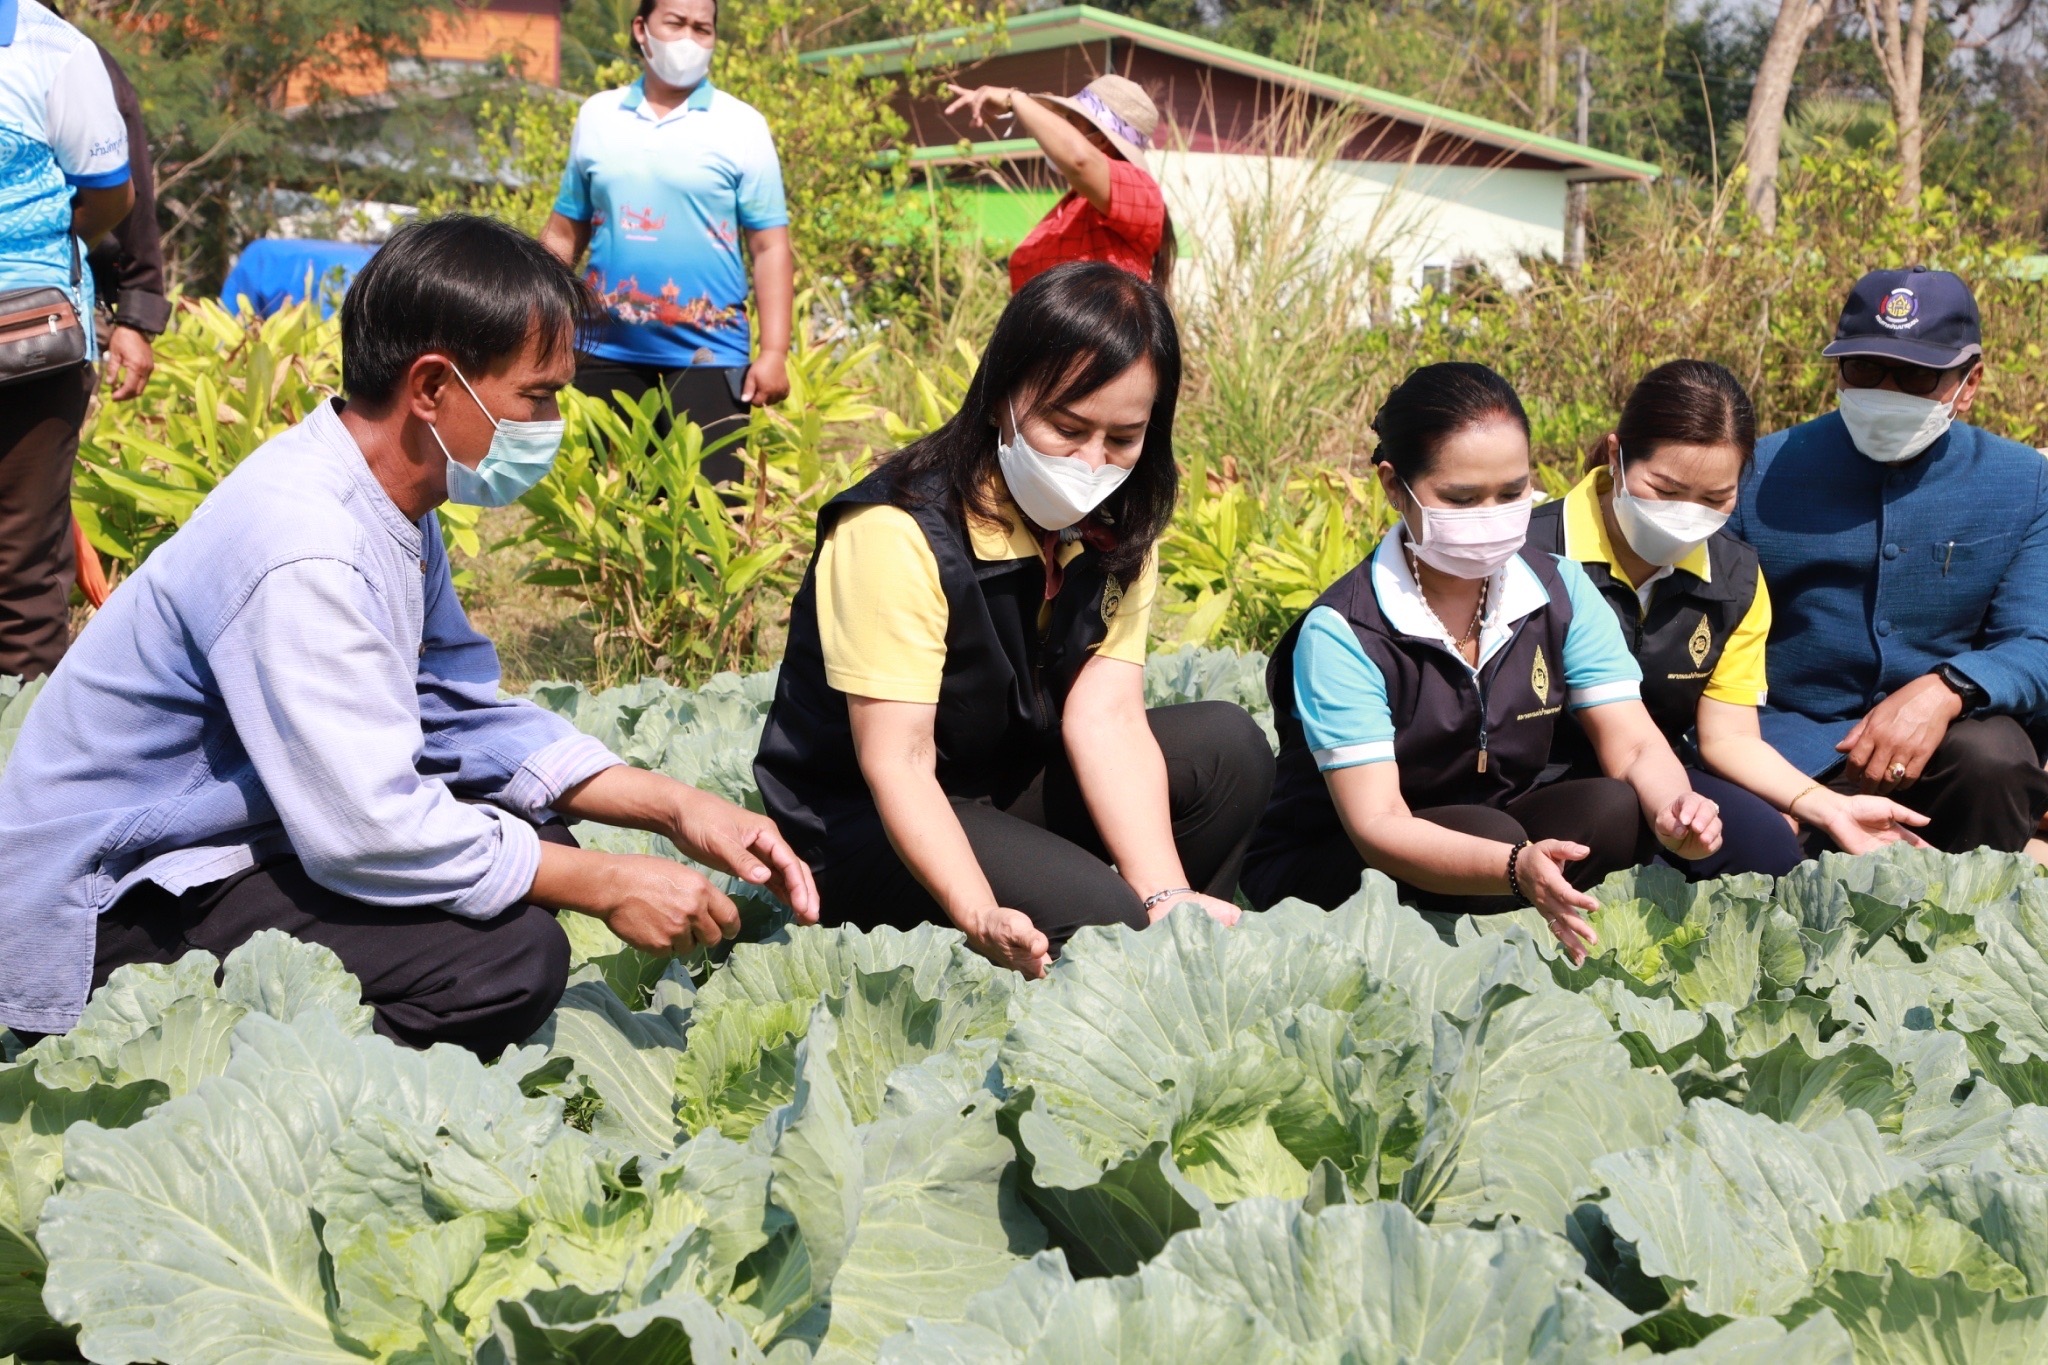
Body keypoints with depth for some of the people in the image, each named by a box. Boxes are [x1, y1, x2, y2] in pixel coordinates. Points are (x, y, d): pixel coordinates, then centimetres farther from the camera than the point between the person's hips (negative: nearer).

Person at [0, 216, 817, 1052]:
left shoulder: (393, 508, 3)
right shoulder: (302, 553, -27)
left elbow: (468, 716, 8)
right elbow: (373, 830, -29)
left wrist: (672, 808, -1)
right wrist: (605, 887, -18)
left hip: (242, 837, 10)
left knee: (533, 841, 9)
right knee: (512, 957, -24)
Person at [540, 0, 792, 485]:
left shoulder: (741, 126, 0)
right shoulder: (595, 116, 8)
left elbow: (770, 246, -3)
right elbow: (564, 232, 13)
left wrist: (774, 353, -11)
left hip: (707, 357, -3)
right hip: (606, 355, 3)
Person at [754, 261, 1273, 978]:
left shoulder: (1118, 528, -2)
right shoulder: (898, 533, -23)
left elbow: (1107, 716, -14)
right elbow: (896, 763, -27)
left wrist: (1166, 897, -28)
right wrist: (983, 919, -41)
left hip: (1015, 793, 7)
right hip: (866, 824, -7)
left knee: (1227, 746, -11)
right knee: (1097, 915, -30)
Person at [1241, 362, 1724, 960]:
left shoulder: (1561, 591, -4)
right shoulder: (1342, 633, -21)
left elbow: (1636, 747, -8)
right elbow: (1376, 825, -28)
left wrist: (1675, 809, -33)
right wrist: (1516, 870, -46)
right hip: (1323, 867, -5)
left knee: (1614, 810, -23)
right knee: (1491, 832, -33)